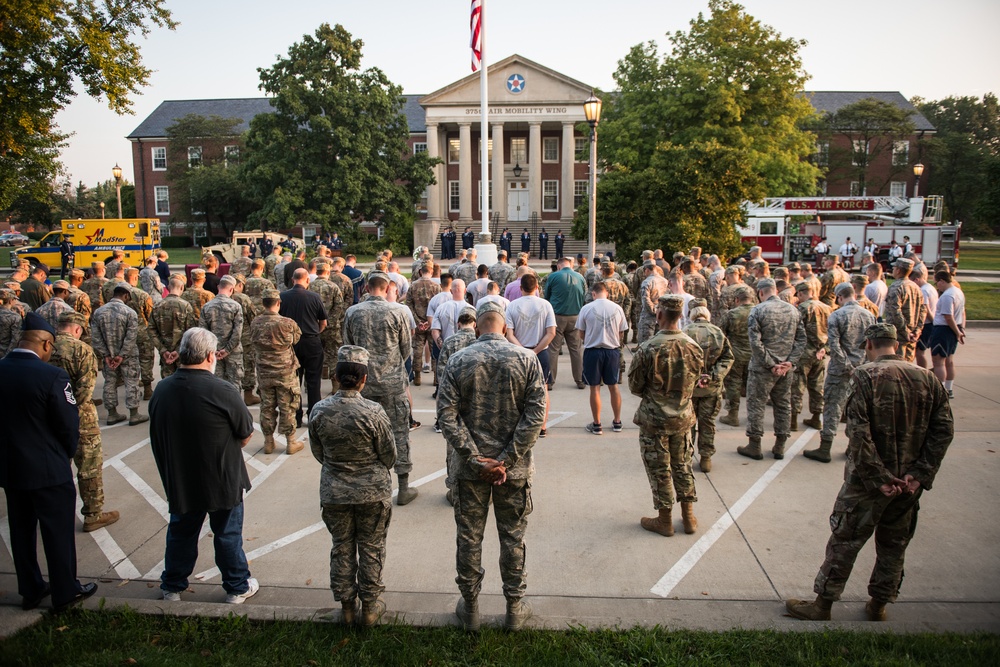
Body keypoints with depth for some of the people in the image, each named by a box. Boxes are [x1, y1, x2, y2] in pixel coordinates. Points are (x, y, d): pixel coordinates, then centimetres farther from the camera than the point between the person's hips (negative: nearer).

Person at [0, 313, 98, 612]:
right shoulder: (52, 376, -22)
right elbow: (69, 424, -15)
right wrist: (68, 453, 4)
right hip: (48, 469, -6)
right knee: (58, 532, 9)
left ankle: (30, 590, 33)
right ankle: (65, 593, 21)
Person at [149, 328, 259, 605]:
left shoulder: (161, 390, -6)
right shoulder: (223, 391, -23)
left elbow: (158, 437, 6)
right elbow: (245, 436, -13)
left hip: (179, 480, 4)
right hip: (222, 481, -4)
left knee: (181, 532, 22)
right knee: (228, 534, 13)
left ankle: (172, 587, 37)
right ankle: (237, 587, 27)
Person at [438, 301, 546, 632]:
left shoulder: (457, 360, -6)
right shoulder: (527, 359, -7)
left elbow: (447, 415, -12)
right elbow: (535, 414, -12)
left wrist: (475, 458, -10)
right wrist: (507, 461, -11)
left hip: (469, 468, 0)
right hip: (514, 468, 0)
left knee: (469, 537, 14)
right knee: (513, 538, 14)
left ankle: (470, 606, 28)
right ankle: (515, 608, 27)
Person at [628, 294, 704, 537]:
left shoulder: (648, 349, -22)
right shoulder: (693, 347, -9)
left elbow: (635, 386, -11)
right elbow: (694, 383, 4)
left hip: (654, 419, -4)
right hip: (683, 417, 4)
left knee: (659, 470, 9)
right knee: (682, 466, 19)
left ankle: (665, 521, 21)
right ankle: (688, 517, 28)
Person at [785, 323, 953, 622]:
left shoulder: (866, 376, -14)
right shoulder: (927, 378, 0)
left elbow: (859, 432, -21)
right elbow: (944, 429, -3)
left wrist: (878, 477, -15)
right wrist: (920, 473, -7)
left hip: (868, 481, -4)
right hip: (909, 482, 5)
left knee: (845, 541, 6)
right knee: (894, 545, 19)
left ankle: (822, 605, 16)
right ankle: (878, 606, 32)